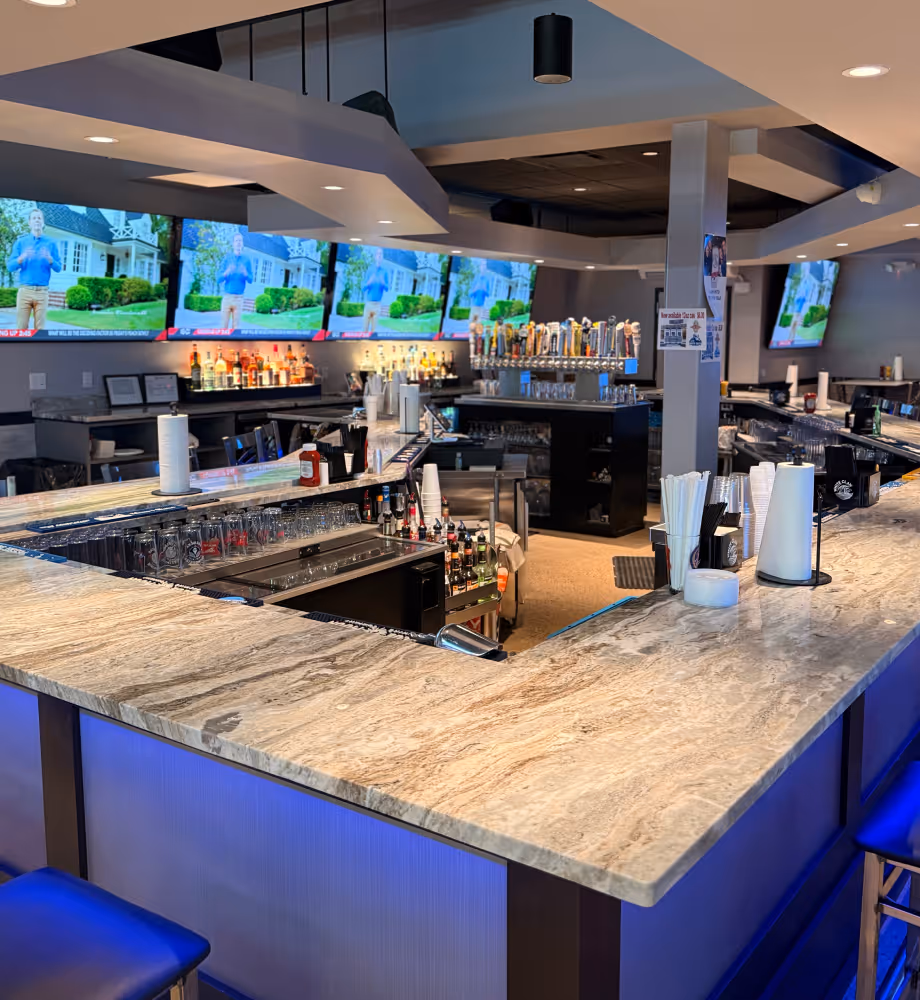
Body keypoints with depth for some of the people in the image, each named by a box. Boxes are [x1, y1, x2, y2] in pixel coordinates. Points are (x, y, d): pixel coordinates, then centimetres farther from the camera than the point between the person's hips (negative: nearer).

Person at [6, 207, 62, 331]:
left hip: (42, 292, 0)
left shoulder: (51, 243, 10)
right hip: (24, 290, 0)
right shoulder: (20, 242, 10)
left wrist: (50, 259, -15)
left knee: (39, 328, 0)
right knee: (21, 328, -4)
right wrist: (22, 257, -15)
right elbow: (10, 266, 4)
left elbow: (58, 268, 6)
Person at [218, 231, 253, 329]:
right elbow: (219, 280, 2)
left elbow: (250, 280, 3)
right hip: (227, 297, 0)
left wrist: (245, 273, -19)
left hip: (239, 298, 0)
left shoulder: (247, 260, 6)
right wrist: (227, 272, -19)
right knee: (223, 326, -3)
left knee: (236, 327, 0)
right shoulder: (227, 259, 5)